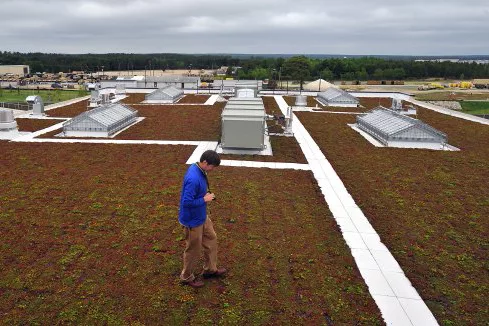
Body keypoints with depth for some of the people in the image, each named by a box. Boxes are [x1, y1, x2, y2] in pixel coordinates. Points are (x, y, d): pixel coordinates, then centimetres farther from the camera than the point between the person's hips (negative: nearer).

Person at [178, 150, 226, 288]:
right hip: (193, 220, -10)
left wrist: (206, 194, 3)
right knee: (193, 249, 10)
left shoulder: (198, 169, -2)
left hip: (202, 216, 10)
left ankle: (210, 269, 42)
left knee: (211, 239, 23)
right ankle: (187, 277, 34)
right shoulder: (193, 179, -34)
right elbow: (187, 202, -33)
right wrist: (204, 199, -22)